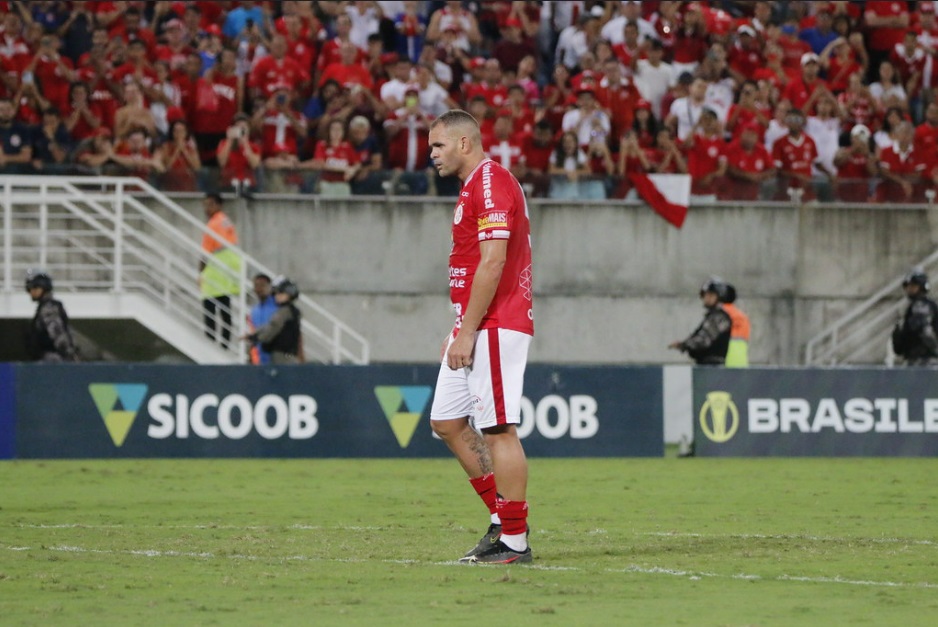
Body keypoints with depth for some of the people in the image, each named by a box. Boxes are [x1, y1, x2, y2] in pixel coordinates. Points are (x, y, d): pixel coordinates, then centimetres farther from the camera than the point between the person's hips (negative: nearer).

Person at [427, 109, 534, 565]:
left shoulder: (491, 182, -12)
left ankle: (515, 541, -6)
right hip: (474, 327, 11)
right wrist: (458, 331, 20)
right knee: (447, 421, 10)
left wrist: (468, 331, -20)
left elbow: (493, 262, -20)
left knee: (498, 428, -9)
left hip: (495, 327, -11)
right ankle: (502, 518, 15)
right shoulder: (474, 186, 20)